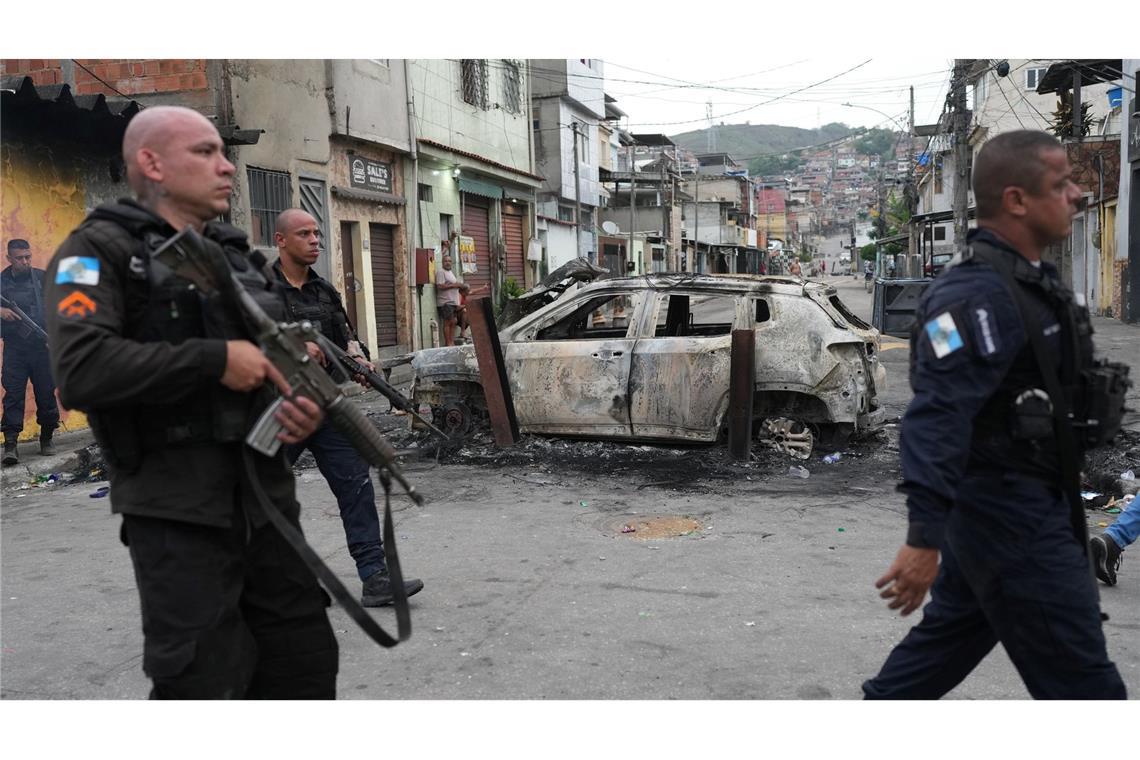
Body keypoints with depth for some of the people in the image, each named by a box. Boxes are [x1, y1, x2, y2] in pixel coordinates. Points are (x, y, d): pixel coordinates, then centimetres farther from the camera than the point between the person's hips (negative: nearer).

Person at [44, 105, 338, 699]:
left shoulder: (236, 256, 17)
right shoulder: (100, 248, -4)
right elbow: (81, 370, -20)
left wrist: (306, 405, -1)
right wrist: (216, 359, -19)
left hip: (269, 497, 7)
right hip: (177, 511, -6)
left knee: (305, 670, 13)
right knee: (203, 683, 1)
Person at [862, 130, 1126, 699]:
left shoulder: (1029, 280, 11)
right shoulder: (977, 296, -23)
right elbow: (935, 419, -31)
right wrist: (924, 538, -35)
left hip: (1009, 505, 10)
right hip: (1012, 516, -10)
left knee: (947, 641, 20)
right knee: (1080, 681, 2)